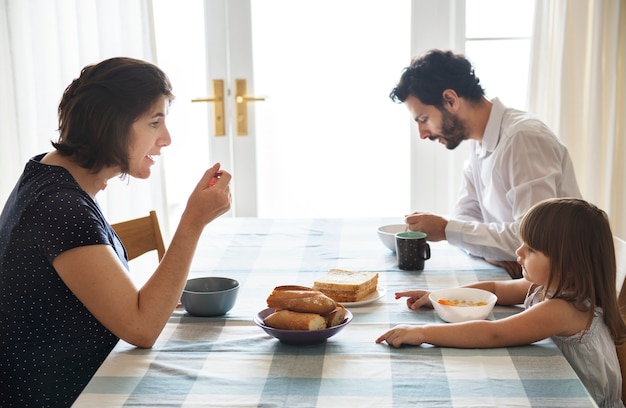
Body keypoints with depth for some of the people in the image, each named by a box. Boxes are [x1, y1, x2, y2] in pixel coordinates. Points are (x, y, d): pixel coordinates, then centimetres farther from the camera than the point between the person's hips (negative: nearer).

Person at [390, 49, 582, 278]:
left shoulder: (524, 139, -19)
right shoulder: (479, 143, 9)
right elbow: (465, 215, 11)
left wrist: (447, 229, -20)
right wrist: (490, 250, -11)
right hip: (519, 275, 7)